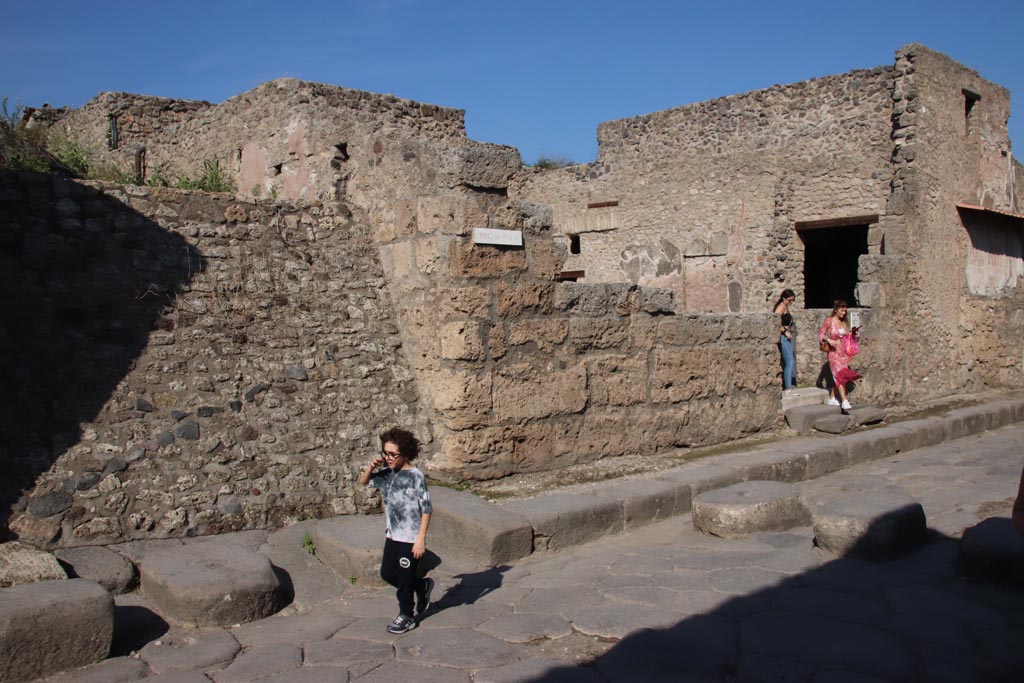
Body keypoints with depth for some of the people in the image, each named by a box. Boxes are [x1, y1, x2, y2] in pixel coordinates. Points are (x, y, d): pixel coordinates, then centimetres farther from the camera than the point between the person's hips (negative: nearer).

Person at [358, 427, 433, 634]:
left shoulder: (415, 477, -18)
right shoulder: (386, 473, 1)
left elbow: (426, 509, -17)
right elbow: (363, 482, 16)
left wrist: (421, 539, -19)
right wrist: (371, 467, -5)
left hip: (410, 539, -7)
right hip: (392, 536, 7)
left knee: (404, 579, 6)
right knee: (387, 573, 17)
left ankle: (407, 616, 27)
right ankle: (422, 586, 38)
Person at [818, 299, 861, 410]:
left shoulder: (845, 322, 9)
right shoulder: (829, 321, -6)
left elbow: (849, 336, 15)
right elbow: (821, 334, -7)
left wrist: (855, 332, -5)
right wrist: (828, 340, -23)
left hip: (843, 352, 5)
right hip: (834, 352, -5)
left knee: (836, 375, 10)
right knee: (840, 374, -13)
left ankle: (832, 398, 22)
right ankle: (844, 401, -17)